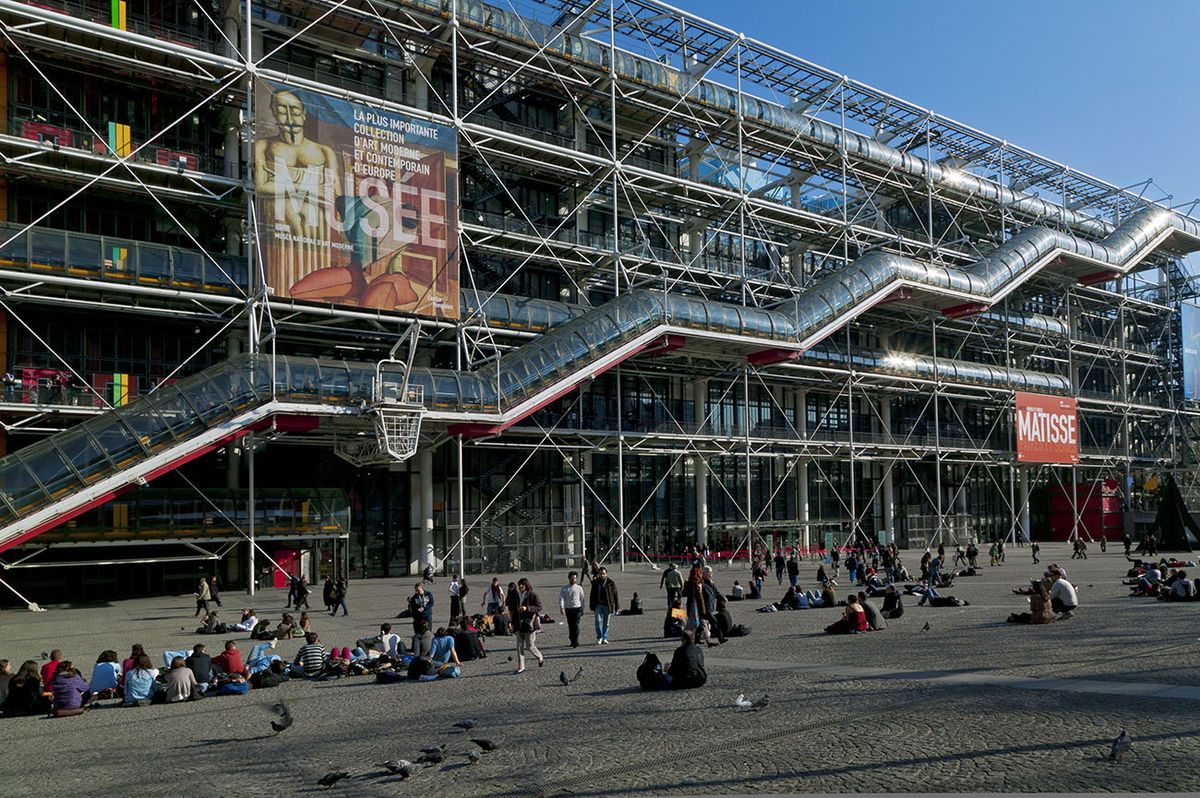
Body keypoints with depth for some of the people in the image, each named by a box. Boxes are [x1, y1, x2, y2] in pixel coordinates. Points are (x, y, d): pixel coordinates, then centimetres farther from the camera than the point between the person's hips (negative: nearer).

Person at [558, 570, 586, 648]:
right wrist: (561, 607, -23)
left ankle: (576, 642, -10)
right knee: (570, 626, 9)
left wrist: (582, 611, 11)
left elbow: (582, 599, 10)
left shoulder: (579, 588, 3)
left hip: (577, 609, -2)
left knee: (576, 625, -11)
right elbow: (561, 598, -7)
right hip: (568, 609, 2)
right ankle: (572, 641, 22)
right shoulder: (565, 589, 2)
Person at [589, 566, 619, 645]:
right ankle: (599, 637, -3)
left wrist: (616, 606, 0)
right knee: (598, 620, -13)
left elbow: (615, 595, 3)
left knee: (606, 623, 5)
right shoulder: (595, 583, 6)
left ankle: (605, 638, 14)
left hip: (607, 605, -1)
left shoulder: (610, 583, 0)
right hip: (598, 605, 1)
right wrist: (591, 606, 9)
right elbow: (592, 596, 13)